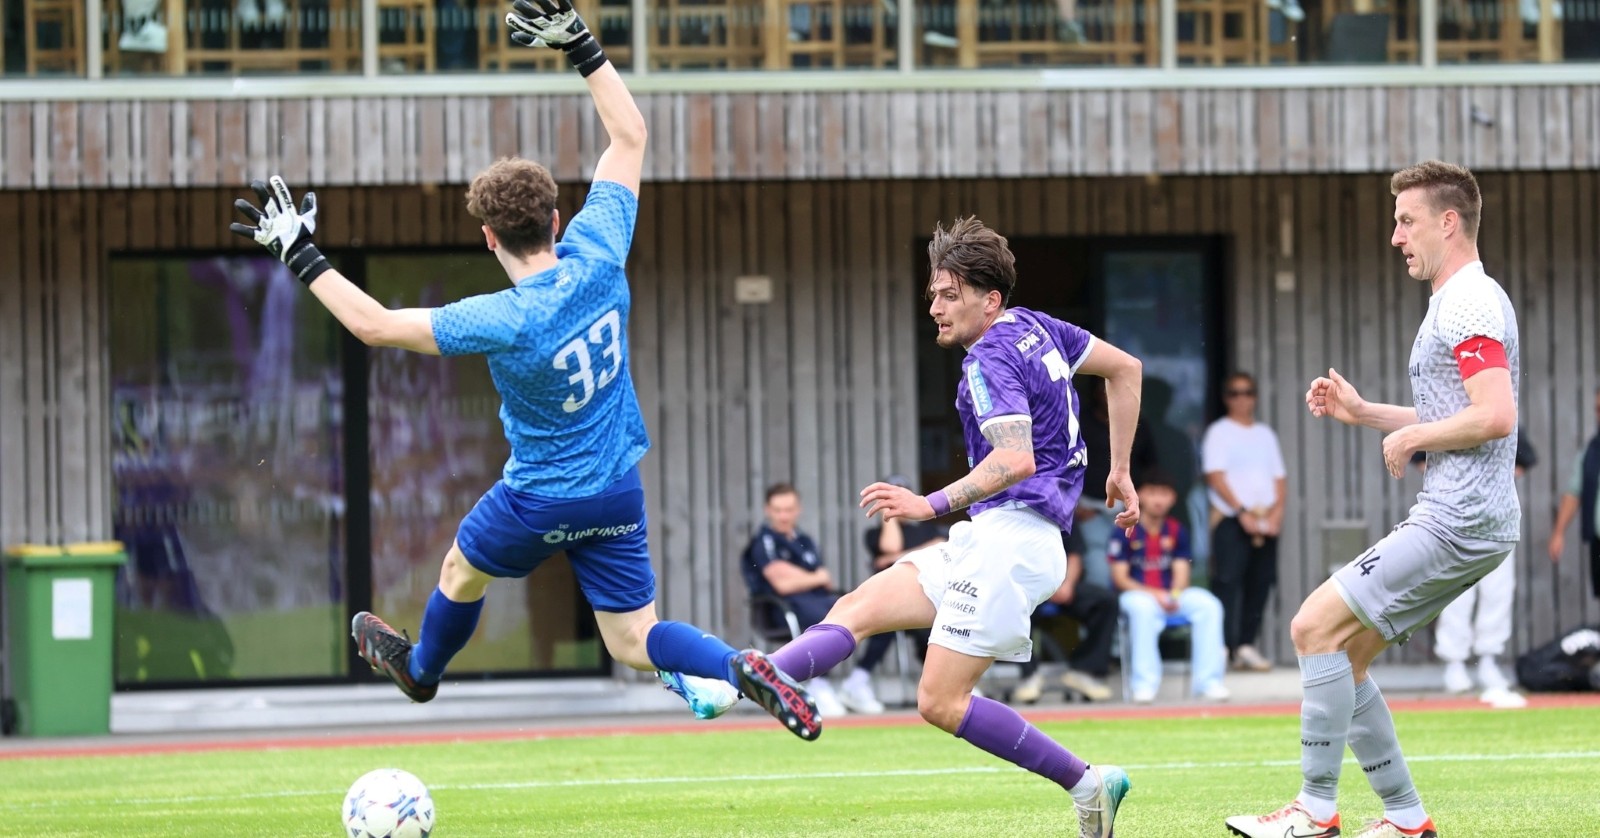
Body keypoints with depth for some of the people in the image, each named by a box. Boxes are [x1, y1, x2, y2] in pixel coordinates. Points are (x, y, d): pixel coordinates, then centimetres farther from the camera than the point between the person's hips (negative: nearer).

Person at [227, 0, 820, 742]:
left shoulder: (502, 323, -28)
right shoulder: (598, 256, -14)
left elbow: (375, 324, -25)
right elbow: (629, 135, -4)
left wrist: (299, 254, -18)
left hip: (538, 499, -4)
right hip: (617, 492, 4)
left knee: (461, 572, 27)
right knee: (633, 639, 9)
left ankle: (420, 668, 54)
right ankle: (739, 668, -19)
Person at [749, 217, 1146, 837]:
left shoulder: (990, 360, -13)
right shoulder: (1035, 329, 15)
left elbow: (1017, 460, -27)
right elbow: (1126, 369, 26)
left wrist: (933, 504, -33)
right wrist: (1119, 472, 31)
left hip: (1010, 535, -10)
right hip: (988, 540, 10)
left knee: (941, 702, -12)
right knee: (858, 607, 3)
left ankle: (1086, 784, -10)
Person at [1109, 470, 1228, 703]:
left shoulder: (1177, 531, 9)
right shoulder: (1126, 531, -4)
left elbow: (1181, 572, 5)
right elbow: (1120, 577, -7)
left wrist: (1174, 595, -18)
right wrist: (1153, 594, -20)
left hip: (1171, 594, 4)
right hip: (1136, 593, -4)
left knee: (1209, 605, -21)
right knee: (1143, 608, -39)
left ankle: (1207, 681, -19)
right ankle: (1143, 683, -35)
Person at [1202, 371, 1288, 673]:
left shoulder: (1265, 434, 18)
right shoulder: (1219, 432, 1)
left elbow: (1279, 477, 14)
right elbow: (1215, 476, -9)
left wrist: (1277, 511, -3)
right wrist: (1242, 512, -16)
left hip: (1265, 521, 6)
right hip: (1231, 521, -6)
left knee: (1260, 584, 2)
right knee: (1228, 581, -12)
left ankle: (1246, 645, 8)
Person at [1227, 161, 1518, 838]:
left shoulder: (1470, 304, -14)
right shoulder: (1457, 304, 20)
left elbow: (1496, 416, -25)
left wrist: (1409, 437, -12)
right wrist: (1362, 412, 18)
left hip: (1459, 524, -11)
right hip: (1449, 518, 11)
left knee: (1316, 627, -12)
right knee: (1342, 655, 10)